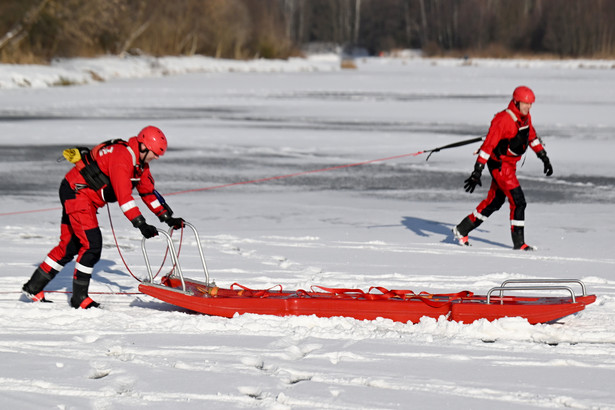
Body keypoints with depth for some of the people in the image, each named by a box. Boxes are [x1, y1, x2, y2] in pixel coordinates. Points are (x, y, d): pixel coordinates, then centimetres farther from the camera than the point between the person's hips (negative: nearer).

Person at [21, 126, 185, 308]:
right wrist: (141, 224, -36)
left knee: (70, 245, 12)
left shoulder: (140, 164, 6)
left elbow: (149, 192, 14)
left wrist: (168, 217, 8)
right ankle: (79, 298, -7)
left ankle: (33, 288, 20)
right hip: (76, 191, -10)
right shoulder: (121, 157, -25)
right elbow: (124, 196, -32)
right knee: (92, 243, -14)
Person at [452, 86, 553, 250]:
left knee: (495, 201, 17)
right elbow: (488, 145, -27)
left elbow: (532, 138, 20)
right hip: (499, 164, -9)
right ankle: (518, 243, -3)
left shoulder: (526, 117, 2)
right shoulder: (503, 120, -25)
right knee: (518, 201, -12)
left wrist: (544, 158, 22)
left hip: (510, 165, 9)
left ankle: (462, 230, 28)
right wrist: (477, 172, -30)